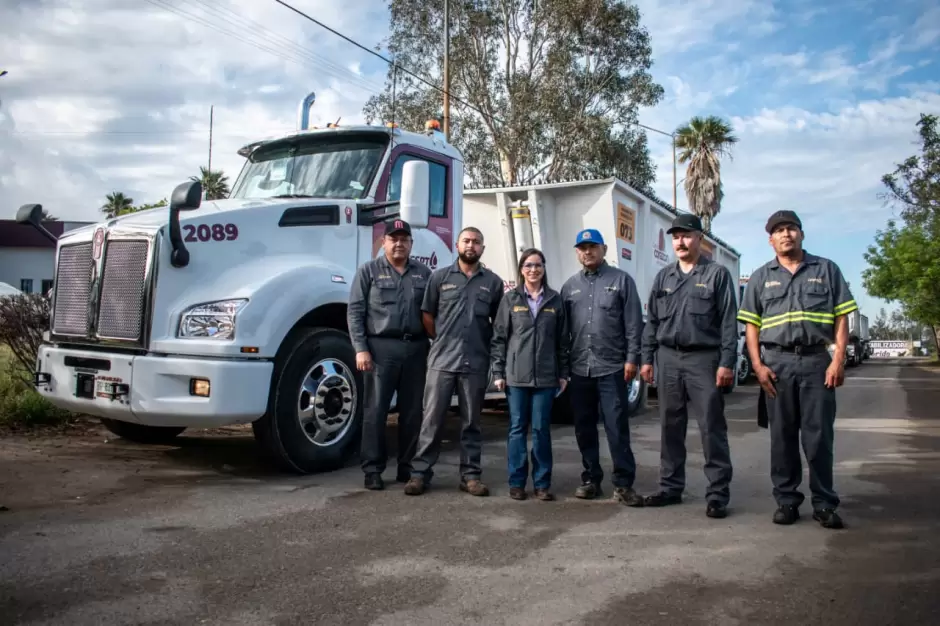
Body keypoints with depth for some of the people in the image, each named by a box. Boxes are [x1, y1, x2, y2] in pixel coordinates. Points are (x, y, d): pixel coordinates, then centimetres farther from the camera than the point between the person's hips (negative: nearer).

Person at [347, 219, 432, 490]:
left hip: (416, 348, 3)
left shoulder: (424, 273, 12)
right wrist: (361, 349, -9)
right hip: (381, 347, -3)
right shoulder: (369, 271, 4)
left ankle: (407, 466, 19)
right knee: (375, 411, -1)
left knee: (413, 412, 7)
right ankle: (373, 469, 8)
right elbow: (355, 312, -1)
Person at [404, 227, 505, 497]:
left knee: (471, 422, 9)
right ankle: (420, 473, 8)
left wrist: (486, 345, 6)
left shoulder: (493, 282, 6)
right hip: (442, 360, -1)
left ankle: (470, 475, 16)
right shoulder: (440, 277, 5)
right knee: (432, 419, 1)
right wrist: (443, 341, 8)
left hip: (476, 363, 1)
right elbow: (427, 315, 8)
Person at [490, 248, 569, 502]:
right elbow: (499, 337, 3)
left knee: (541, 429, 4)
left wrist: (563, 373, 4)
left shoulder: (555, 299, 7)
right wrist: (498, 372, -2)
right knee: (517, 428, 4)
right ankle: (517, 482, 12)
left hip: (546, 375, 1)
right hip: (516, 374, 0)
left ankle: (542, 483, 13)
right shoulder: (510, 298, 4)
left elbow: (562, 339, 8)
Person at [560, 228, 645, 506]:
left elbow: (634, 323, -2)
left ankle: (623, 483, 2)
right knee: (584, 428, 10)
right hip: (579, 369, 4)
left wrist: (632, 358, -8)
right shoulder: (570, 286, 13)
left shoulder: (621, 280, 3)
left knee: (617, 426, -4)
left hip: (611, 367, -4)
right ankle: (591, 479, 20)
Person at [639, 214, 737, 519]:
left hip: (703, 358, -4)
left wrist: (727, 362, -11)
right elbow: (651, 321, 15)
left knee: (712, 428, -3)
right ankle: (670, 487, 18)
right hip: (668, 358, 4)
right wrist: (647, 359, 8)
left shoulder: (717, 274, 1)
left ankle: (718, 494, 4)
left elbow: (728, 322, -4)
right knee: (670, 427, 9)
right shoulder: (663, 276, 14)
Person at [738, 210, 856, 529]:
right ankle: (786, 500, 15)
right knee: (782, 435, 6)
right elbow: (751, 325, 8)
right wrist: (757, 365, -3)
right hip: (777, 362, 1)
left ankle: (824, 504, 10)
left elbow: (841, 317, 5)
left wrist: (838, 360, -6)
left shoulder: (827, 270, 9)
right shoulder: (761, 277, 12)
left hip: (816, 361, -1)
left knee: (819, 435, 0)